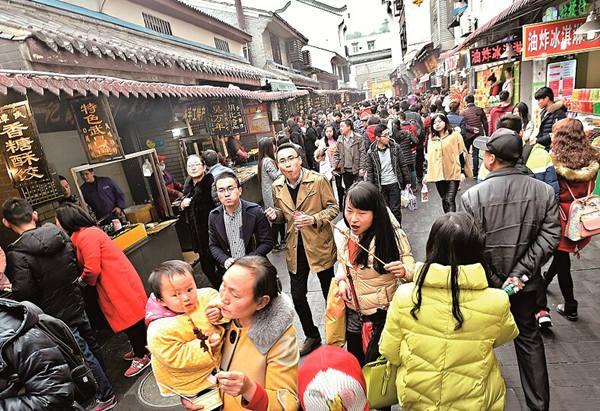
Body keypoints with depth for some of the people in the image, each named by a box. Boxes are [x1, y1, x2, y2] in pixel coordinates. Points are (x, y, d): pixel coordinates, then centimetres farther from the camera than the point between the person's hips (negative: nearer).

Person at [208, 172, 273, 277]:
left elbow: (267, 243, -8)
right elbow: (213, 245, 7)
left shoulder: (255, 211, -12)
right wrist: (225, 260, -11)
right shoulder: (213, 216, -2)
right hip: (228, 269, 2)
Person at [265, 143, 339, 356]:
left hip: (319, 245, -3)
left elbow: (333, 208, -7)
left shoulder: (318, 180, -14)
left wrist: (314, 219, -24)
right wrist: (276, 215, -10)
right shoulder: (277, 186, 0)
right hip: (295, 249, 4)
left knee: (329, 293, 14)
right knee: (297, 296, 11)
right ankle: (311, 336, 36)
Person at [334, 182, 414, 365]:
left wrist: (403, 271, -35)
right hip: (352, 312, 4)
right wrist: (341, 279, -11)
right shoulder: (341, 231, -10)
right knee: (354, 361, 23)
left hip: (383, 314, -4)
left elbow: (412, 270, -13)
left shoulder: (392, 235, -23)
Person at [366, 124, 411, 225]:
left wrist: (407, 181, 2)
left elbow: (403, 165, 2)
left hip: (394, 184, 0)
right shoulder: (371, 152, -6)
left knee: (395, 210, 5)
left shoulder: (395, 147, -4)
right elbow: (369, 171, -1)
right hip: (380, 186, 0)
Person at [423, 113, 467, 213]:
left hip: (453, 174, -4)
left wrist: (463, 171, -6)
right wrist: (427, 174, 14)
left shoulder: (455, 135, -1)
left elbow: (462, 153, -1)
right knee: (444, 200, 12)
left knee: (450, 200, -11)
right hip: (438, 174, 4)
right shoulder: (432, 138, 11)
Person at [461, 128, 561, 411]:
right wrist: (521, 273, -10)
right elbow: (550, 237, -12)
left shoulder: (472, 196, -22)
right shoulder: (544, 191, -11)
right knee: (529, 339, 25)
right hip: (526, 283, 3)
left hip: (484, 284, -2)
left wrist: (494, 281, -9)